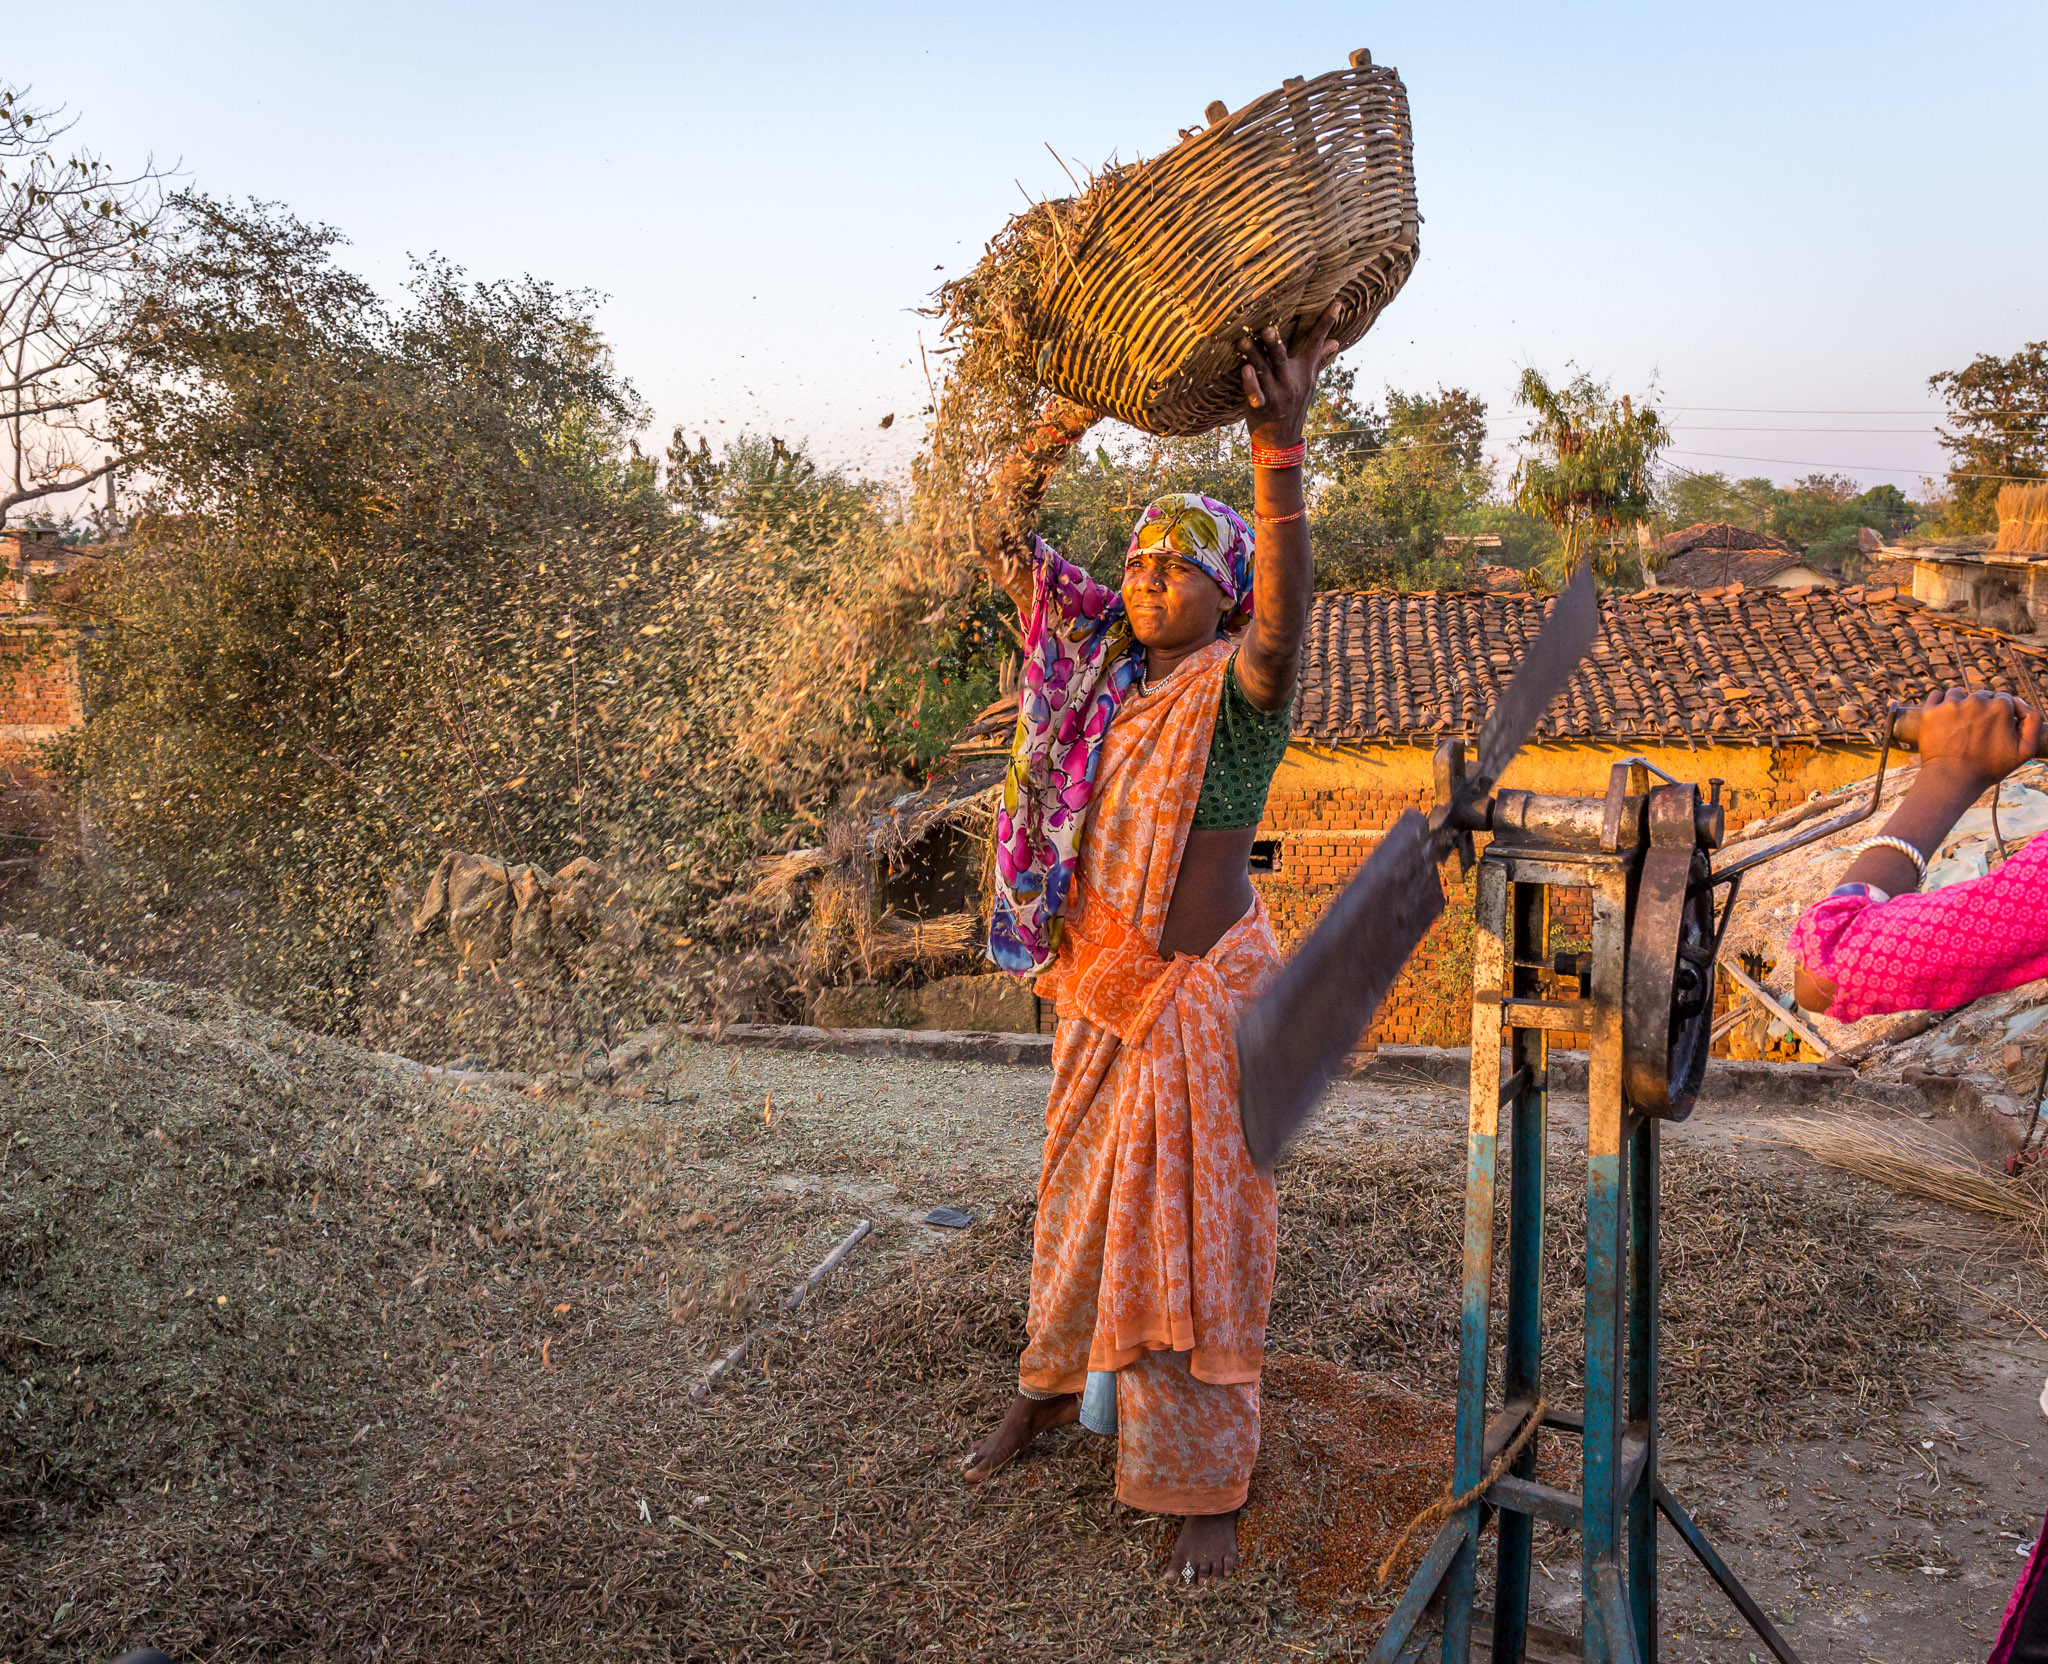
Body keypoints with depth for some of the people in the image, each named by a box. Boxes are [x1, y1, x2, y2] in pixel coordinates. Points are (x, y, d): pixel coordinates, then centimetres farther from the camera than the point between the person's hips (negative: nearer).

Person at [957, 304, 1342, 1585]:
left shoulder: (1239, 687, -15)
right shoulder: (1104, 667, 2)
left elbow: (1282, 620, -38)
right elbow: (1010, 552, 4)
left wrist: (1280, 448, -51)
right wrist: (1054, 437, -10)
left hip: (1203, 988, -6)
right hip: (1103, 985, 6)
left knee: (1192, 1225, 2)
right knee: (1083, 1193, 21)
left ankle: (1208, 1487, 15)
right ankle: (1053, 1391, 41)